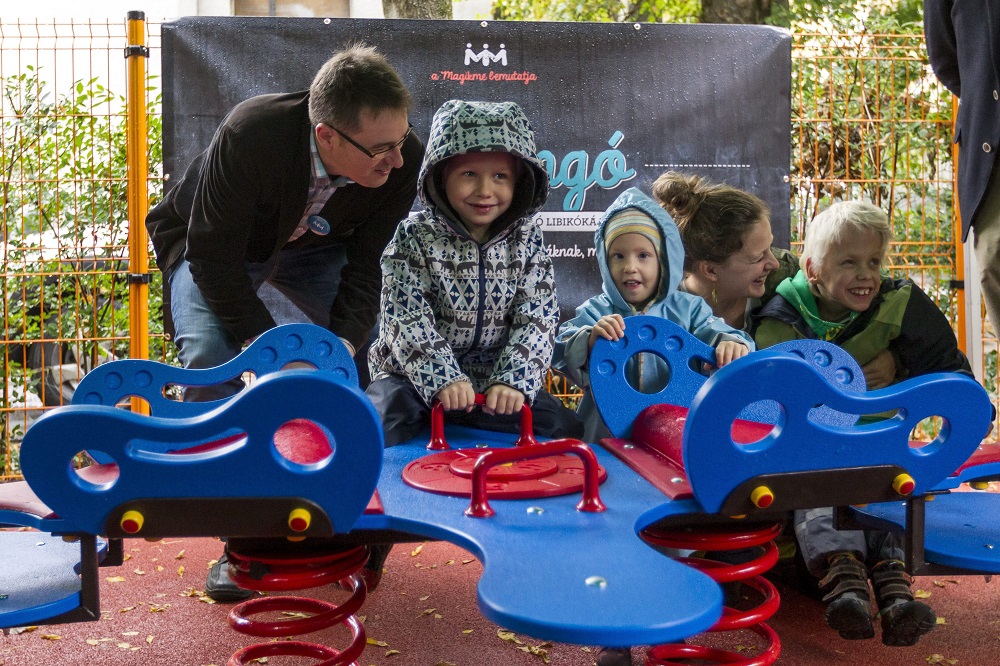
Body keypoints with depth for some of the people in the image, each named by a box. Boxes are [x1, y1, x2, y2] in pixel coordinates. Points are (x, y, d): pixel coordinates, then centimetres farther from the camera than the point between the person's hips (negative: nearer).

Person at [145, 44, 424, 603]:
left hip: (314, 247, 3)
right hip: (217, 248, -3)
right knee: (210, 358, -28)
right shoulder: (249, 136, -38)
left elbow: (369, 264, -19)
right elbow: (213, 254, -32)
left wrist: (342, 345, -34)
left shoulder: (404, 159, -27)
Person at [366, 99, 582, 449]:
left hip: (496, 378, 2)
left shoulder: (526, 239, -1)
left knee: (564, 428, -12)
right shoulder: (414, 237, -9)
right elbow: (407, 318, -16)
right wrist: (443, 378, -29)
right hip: (415, 374, -2)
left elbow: (537, 318, -8)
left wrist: (512, 380, -22)